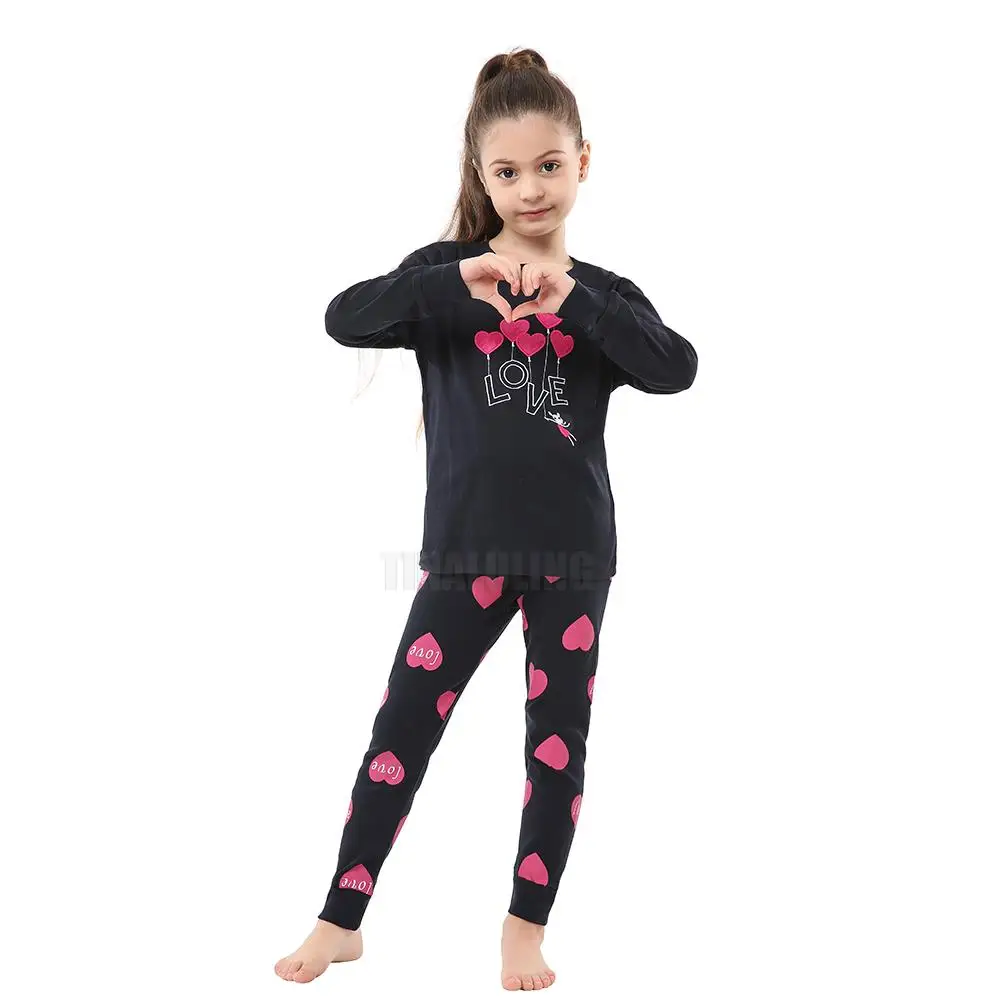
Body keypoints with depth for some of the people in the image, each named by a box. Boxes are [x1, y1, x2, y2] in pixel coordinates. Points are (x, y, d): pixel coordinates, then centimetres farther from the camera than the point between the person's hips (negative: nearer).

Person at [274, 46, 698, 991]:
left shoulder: (602, 295, 6)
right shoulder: (448, 276, 2)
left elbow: (678, 368, -11)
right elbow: (345, 319, -15)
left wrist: (571, 298, -19)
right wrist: (463, 281, -26)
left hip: (572, 554, 2)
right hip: (466, 549, -1)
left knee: (558, 742, 7)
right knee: (403, 726, 0)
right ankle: (340, 921, 14)